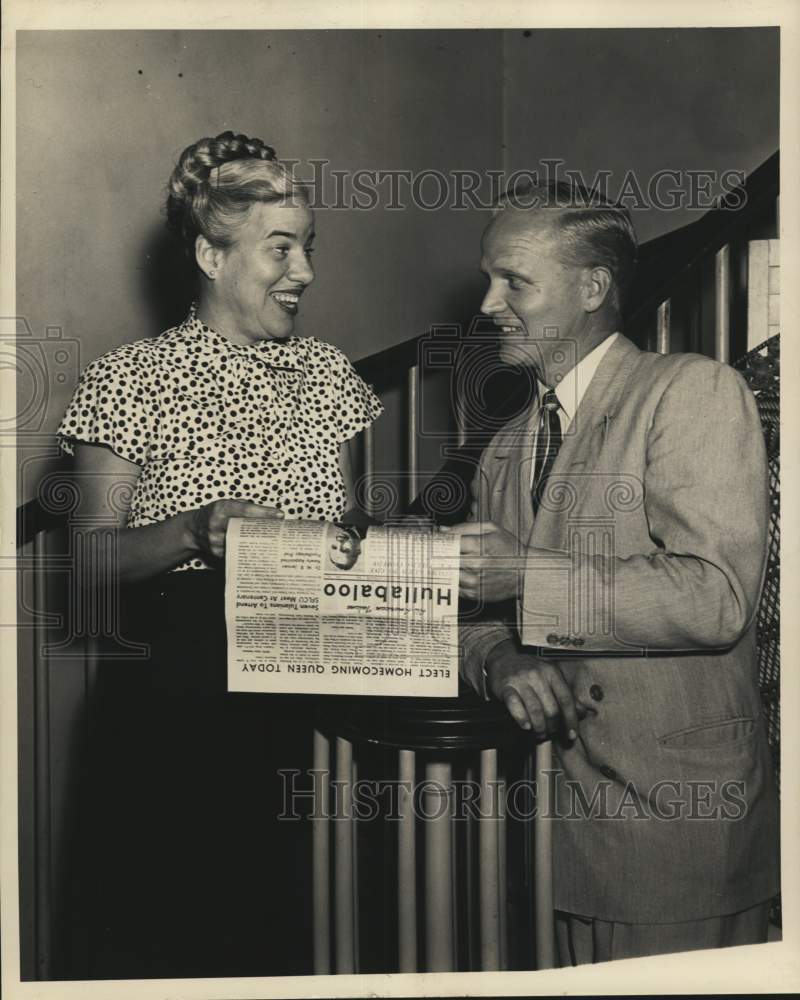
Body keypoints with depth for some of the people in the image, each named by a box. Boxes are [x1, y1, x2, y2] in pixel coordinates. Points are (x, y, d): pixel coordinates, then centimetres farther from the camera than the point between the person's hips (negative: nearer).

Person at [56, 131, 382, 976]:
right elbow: (96, 557, -5)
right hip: (171, 689, -3)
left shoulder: (329, 374, 10)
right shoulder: (128, 380, -3)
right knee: (165, 924, 2)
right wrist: (197, 531, -22)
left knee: (281, 923, 7)